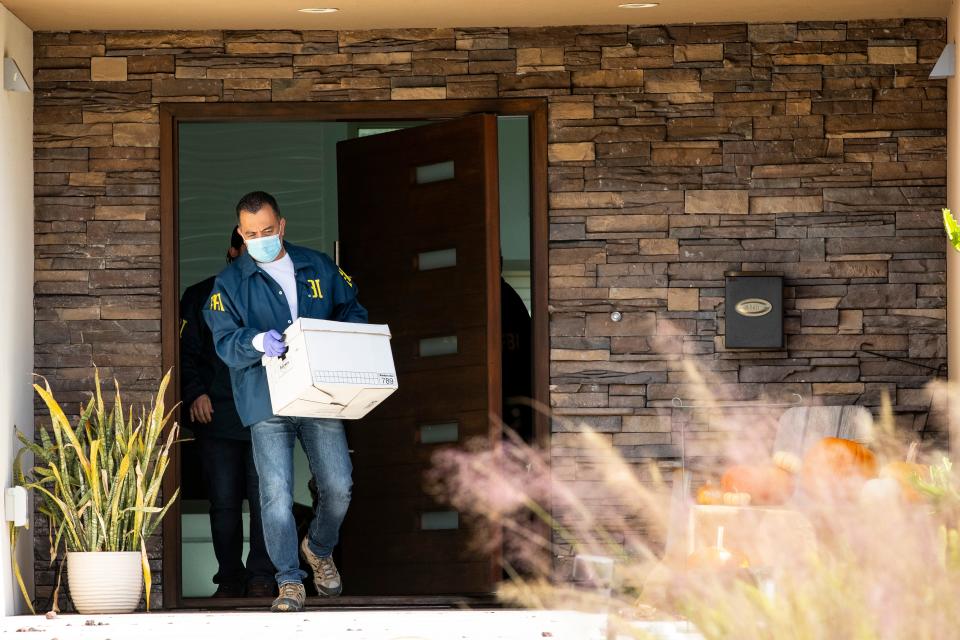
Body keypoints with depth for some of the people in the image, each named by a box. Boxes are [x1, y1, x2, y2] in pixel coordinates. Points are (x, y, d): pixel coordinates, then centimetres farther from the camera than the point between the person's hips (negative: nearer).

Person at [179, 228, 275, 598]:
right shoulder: (201, 298, 12)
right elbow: (186, 351, 8)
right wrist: (195, 392, -7)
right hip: (216, 416, 0)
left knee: (265, 498, -8)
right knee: (223, 503, 1)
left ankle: (261, 577, 0)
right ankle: (230, 578, 9)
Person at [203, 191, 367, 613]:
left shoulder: (318, 268, 11)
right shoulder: (230, 282, 5)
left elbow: (353, 311, 18)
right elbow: (225, 342, -4)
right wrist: (257, 341, -26)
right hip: (267, 401, -2)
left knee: (338, 486, 0)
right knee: (276, 494, -9)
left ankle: (320, 549, 30)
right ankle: (289, 583, 0)